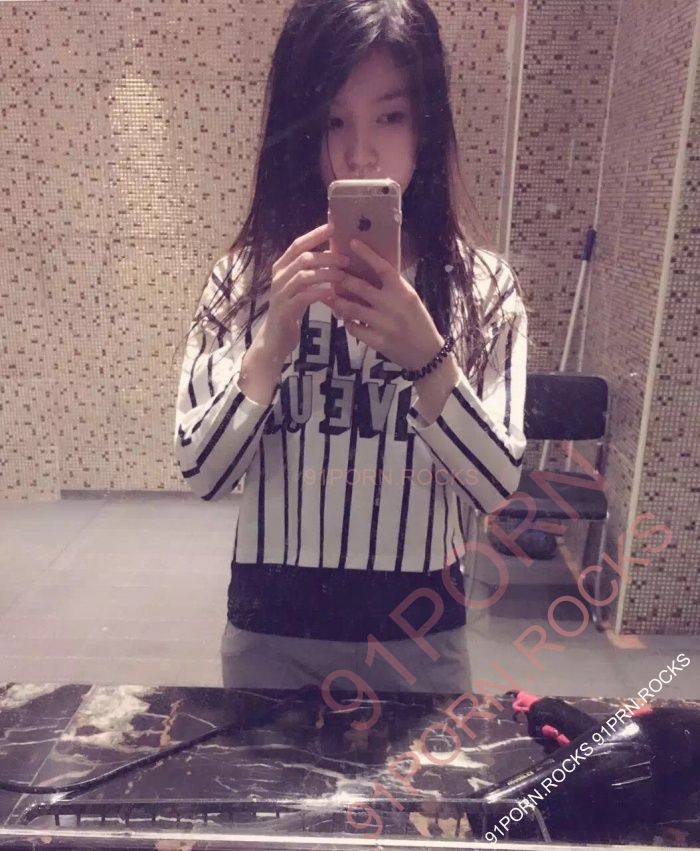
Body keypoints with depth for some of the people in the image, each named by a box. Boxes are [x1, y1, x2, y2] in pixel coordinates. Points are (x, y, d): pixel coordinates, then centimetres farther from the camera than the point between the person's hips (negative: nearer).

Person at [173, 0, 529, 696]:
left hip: (418, 633, 0)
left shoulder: (480, 284, -7)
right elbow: (200, 474, -10)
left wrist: (427, 358, -27)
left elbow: (497, 487, -12)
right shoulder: (245, 277, -5)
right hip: (269, 627, 1)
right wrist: (273, 344, -24)